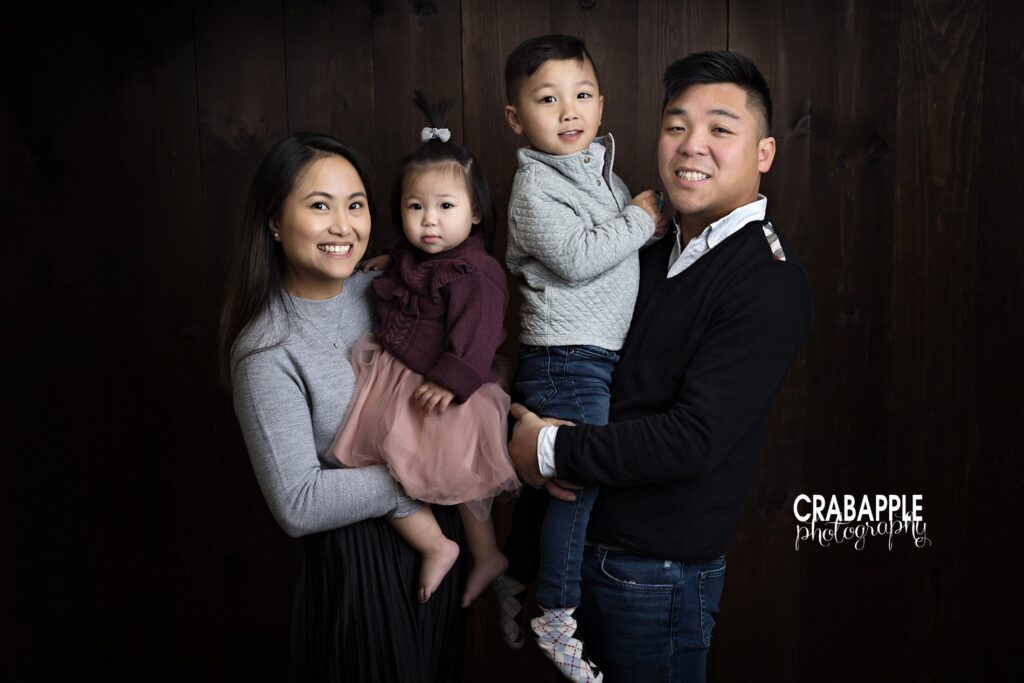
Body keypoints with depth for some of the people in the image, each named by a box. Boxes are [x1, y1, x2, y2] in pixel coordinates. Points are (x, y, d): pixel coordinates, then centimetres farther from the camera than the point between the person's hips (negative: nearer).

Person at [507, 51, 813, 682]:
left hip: (657, 573, -7)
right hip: (589, 545, 8)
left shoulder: (770, 281, -18)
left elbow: (694, 438, -25)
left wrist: (553, 451, -17)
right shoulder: (657, 255, 8)